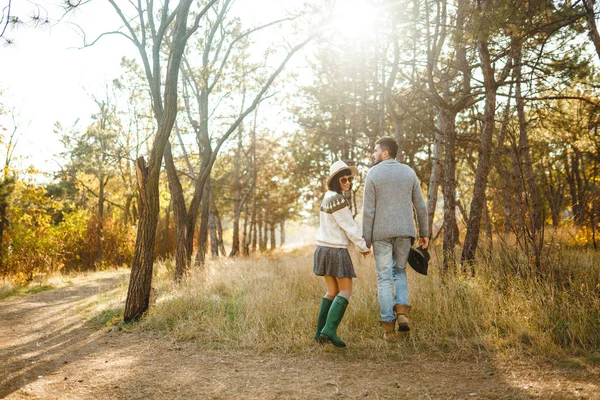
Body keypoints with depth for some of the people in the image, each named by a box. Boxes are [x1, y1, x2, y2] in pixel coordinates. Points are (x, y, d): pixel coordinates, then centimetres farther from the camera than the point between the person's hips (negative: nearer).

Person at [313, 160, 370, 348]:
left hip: (323, 248, 9)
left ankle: (320, 332, 11)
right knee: (346, 291, -1)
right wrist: (363, 246, -2)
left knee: (333, 291, 15)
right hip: (337, 251, -9)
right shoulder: (337, 200, -20)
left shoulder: (328, 197, 11)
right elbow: (349, 227, -15)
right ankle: (329, 329, -15)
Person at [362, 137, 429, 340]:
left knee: (384, 278, 4)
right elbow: (420, 205, 6)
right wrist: (424, 232, 14)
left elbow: (368, 210, -9)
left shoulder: (373, 174, -6)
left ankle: (389, 326, 4)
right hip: (404, 232, 3)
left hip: (381, 233, -3)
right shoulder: (408, 172, 6)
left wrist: (365, 240, -5)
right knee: (399, 271, 21)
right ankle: (401, 311, 0)